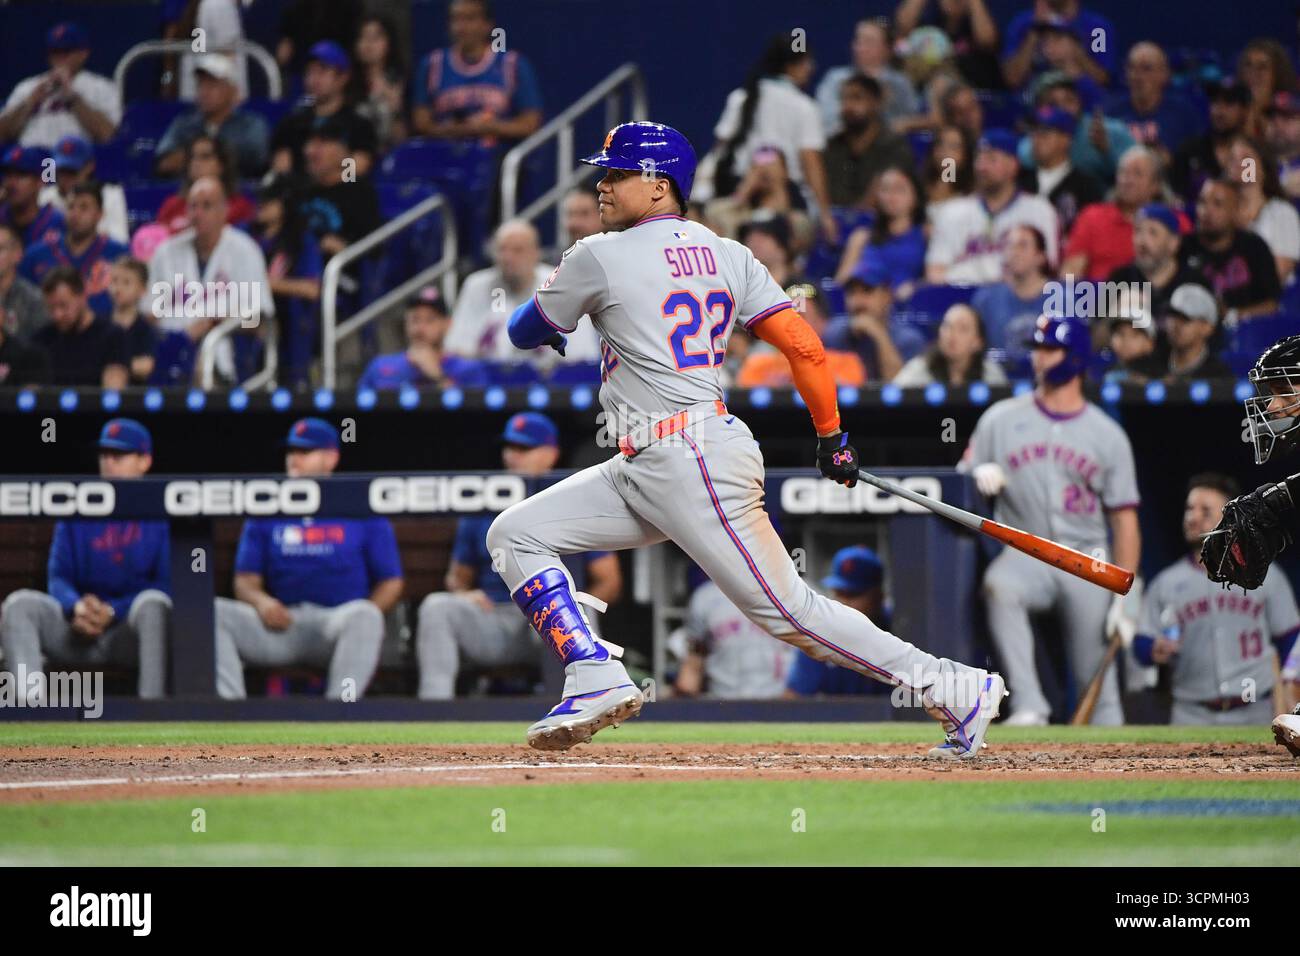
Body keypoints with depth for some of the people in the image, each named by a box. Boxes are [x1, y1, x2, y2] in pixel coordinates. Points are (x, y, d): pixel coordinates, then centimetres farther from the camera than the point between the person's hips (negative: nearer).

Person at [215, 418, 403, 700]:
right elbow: (245, 581, 14)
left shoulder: (363, 513, 10)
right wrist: (261, 600, -11)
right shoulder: (267, 514, 17)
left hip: (340, 622, -3)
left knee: (363, 615, -38)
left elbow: (391, 582, 8)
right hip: (280, 624, 3)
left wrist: (364, 619, -13)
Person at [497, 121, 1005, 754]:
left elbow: (524, 332, 7)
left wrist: (551, 325, 31)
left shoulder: (600, 257, -8)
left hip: (693, 463, -10)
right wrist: (832, 436, 14)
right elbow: (802, 345, 5)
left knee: (788, 611, -6)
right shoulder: (726, 255, 12)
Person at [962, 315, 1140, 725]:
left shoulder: (1108, 435, 6)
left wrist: (1124, 597, -5)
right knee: (998, 584, -35)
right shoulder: (1002, 418, 8)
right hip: (1025, 552, -1)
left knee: (1097, 676, -4)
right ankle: (1028, 706, -38)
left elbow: (1125, 521, 4)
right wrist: (980, 477, -16)